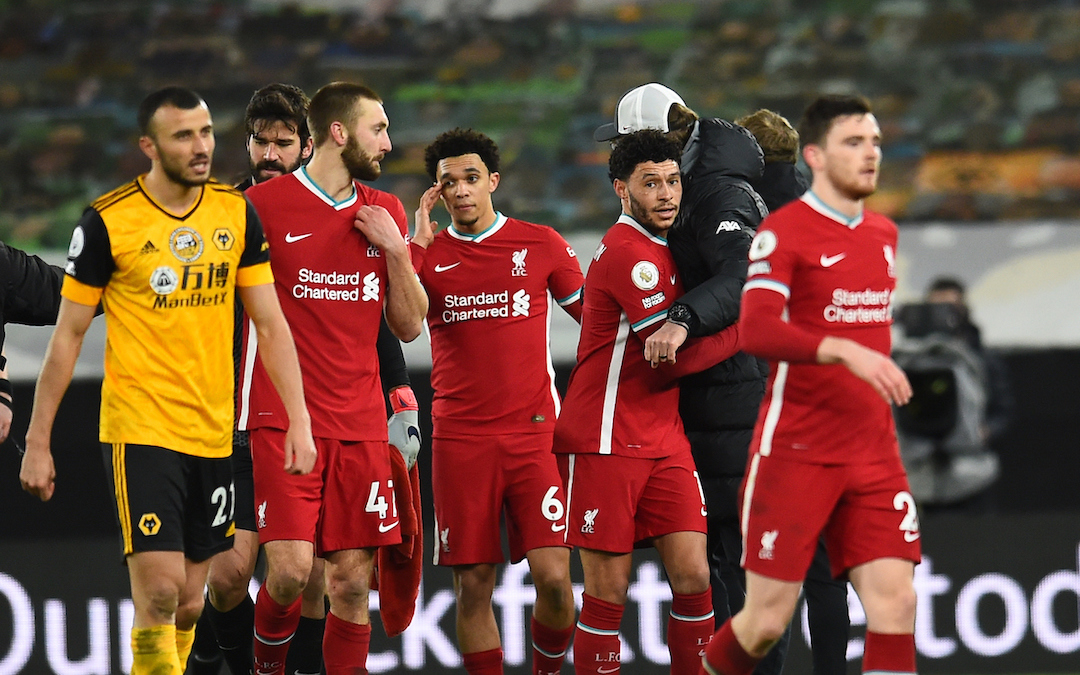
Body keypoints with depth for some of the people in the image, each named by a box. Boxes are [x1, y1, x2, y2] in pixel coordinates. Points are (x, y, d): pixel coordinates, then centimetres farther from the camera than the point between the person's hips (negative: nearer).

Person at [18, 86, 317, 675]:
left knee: (188, 603, 7)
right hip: (140, 430, -4)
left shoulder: (236, 213, 5)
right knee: (159, 594, -15)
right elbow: (67, 336, -1)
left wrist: (299, 421, 0)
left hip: (213, 434, 4)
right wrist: (37, 442, -2)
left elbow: (270, 324, 8)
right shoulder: (108, 222, -7)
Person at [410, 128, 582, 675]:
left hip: (532, 430, -1)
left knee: (554, 577, -10)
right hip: (459, 439, 1)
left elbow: (595, 317, 14)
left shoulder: (540, 244, 7)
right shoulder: (430, 255, 8)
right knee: (473, 585, 0)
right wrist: (417, 242, -8)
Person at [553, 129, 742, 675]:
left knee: (693, 577, -1)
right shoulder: (627, 252, -15)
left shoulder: (663, 246, 13)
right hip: (606, 441, -8)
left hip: (664, 439, 8)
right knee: (608, 590, -4)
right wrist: (746, 330, -9)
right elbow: (672, 359, -18)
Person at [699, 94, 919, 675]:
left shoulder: (884, 234, 13)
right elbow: (755, 331, -24)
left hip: (873, 453, 5)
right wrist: (846, 352, -34)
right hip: (795, 450, -5)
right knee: (767, 619, -3)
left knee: (894, 600, -10)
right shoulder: (783, 232, -9)